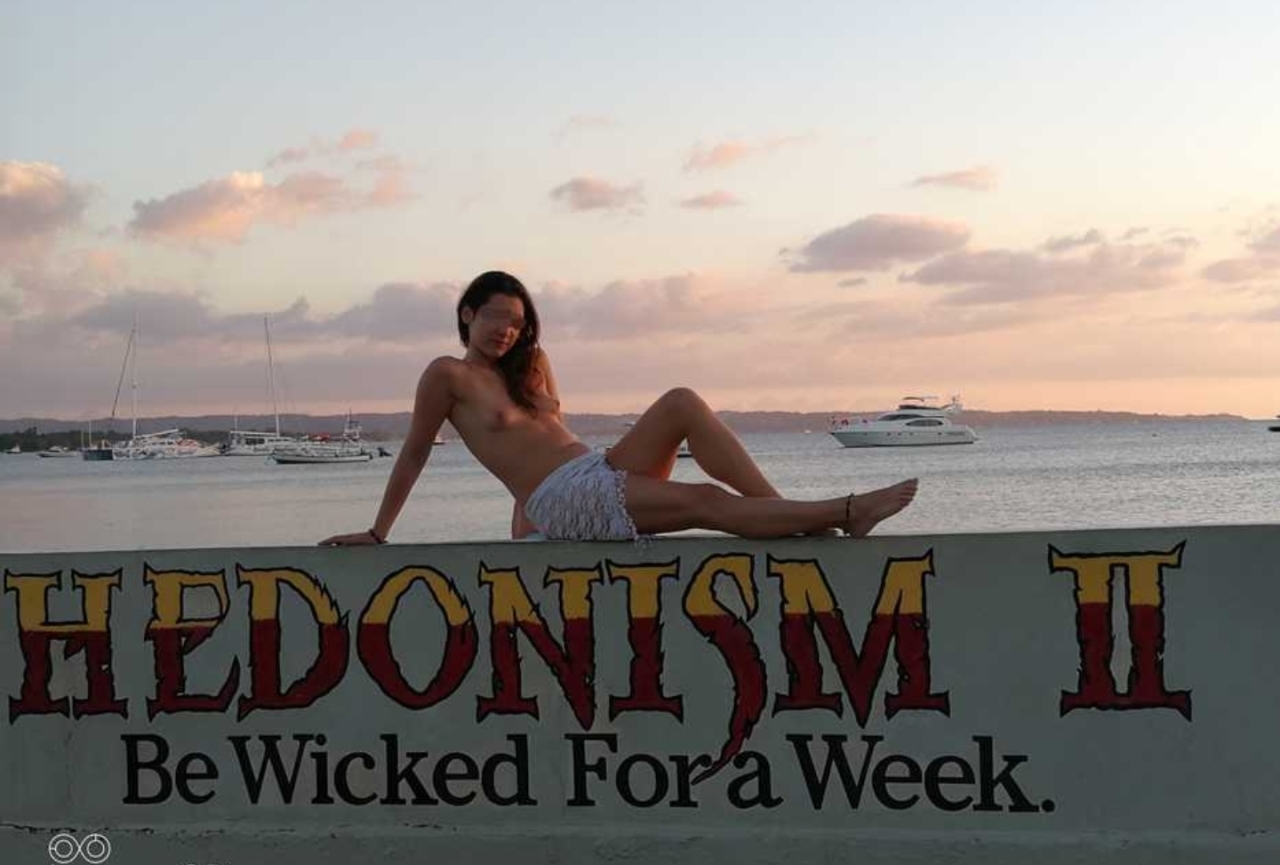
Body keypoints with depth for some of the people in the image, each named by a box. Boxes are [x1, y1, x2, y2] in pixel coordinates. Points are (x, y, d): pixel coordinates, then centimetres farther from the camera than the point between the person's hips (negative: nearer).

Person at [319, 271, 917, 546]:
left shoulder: (528, 366, 23)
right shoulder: (447, 377, 1)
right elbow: (413, 456, 3)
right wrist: (377, 533, 5)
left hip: (600, 472, 7)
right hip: (565, 502, -7)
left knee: (682, 403, -15)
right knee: (707, 501, -20)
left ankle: (788, 512, -19)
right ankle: (842, 514, -23)